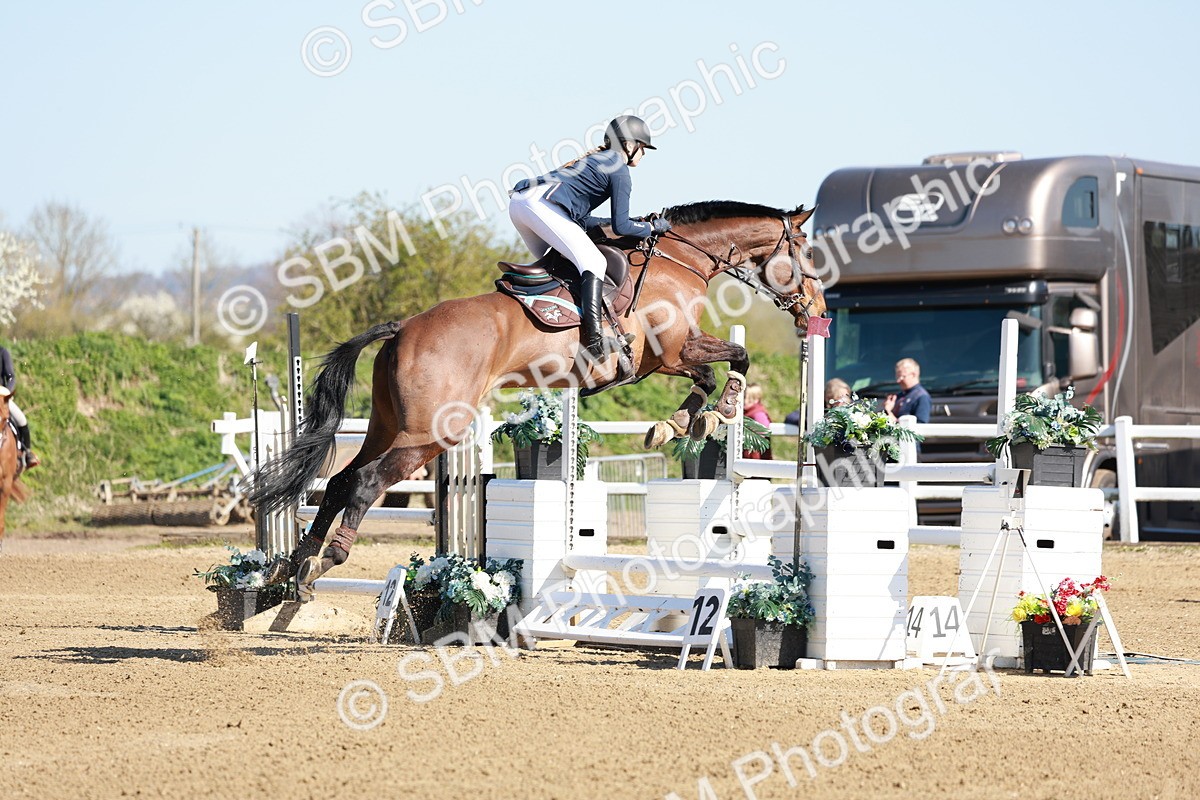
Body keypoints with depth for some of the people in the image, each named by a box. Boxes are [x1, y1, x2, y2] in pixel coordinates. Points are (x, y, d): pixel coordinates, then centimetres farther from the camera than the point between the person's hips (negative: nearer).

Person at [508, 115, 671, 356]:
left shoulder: (594, 160, 32)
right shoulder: (619, 170, 5)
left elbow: (580, 220, 31)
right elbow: (620, 227, 0)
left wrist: (625, 221, 32)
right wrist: (652, 227, 16)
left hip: (518, 201, 10)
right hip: (541, 205, -10)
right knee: (593, 262, -14)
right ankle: (595, 340, -30)